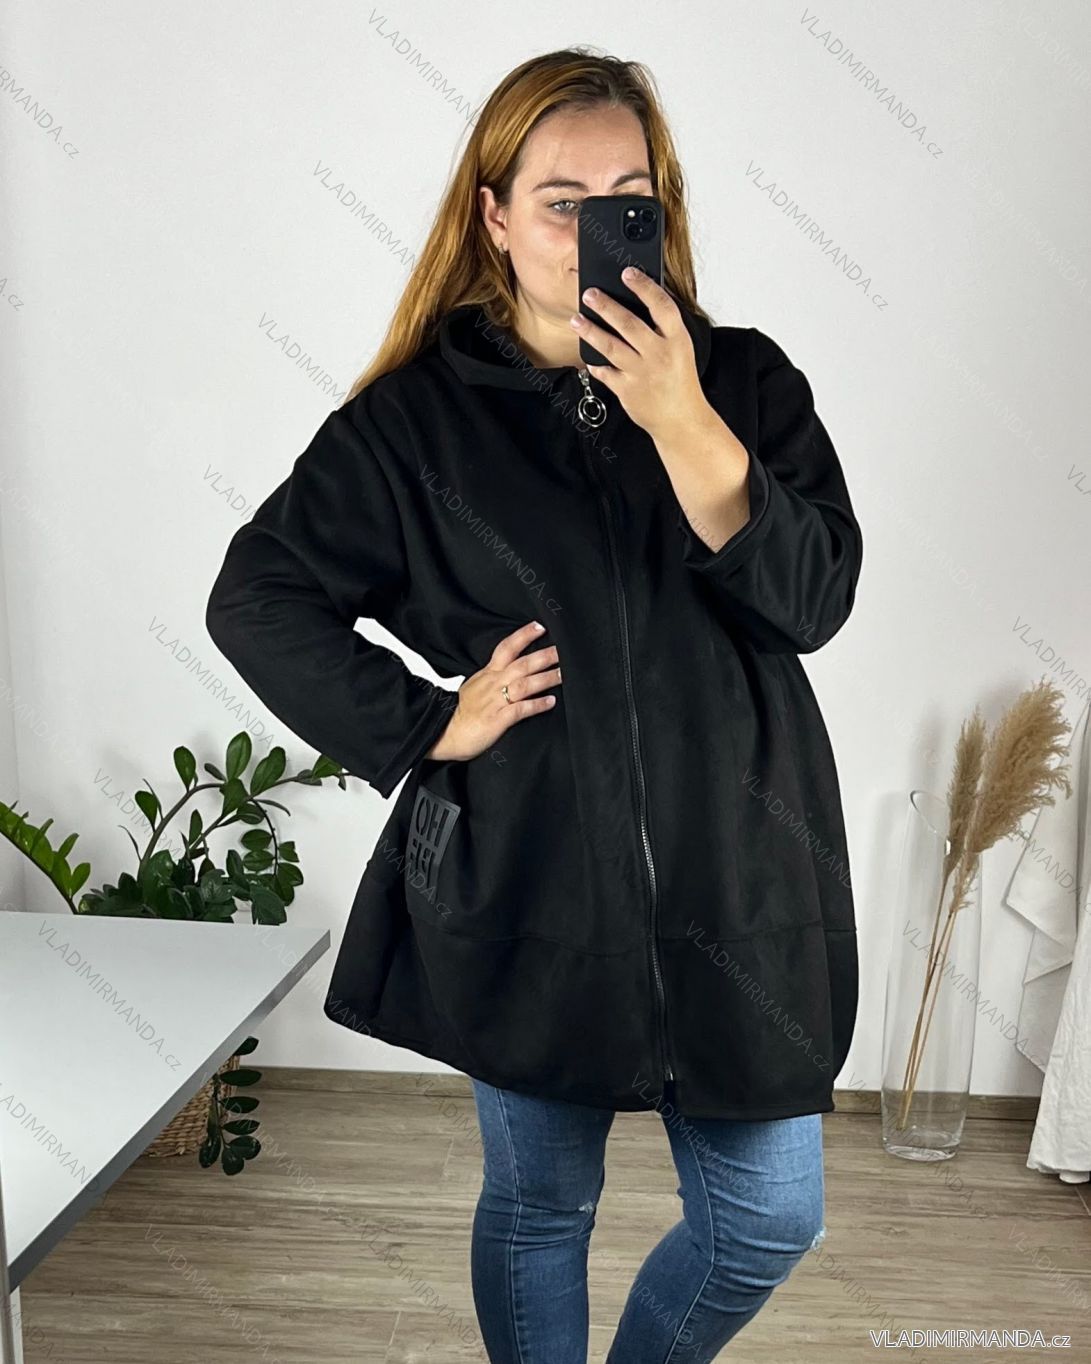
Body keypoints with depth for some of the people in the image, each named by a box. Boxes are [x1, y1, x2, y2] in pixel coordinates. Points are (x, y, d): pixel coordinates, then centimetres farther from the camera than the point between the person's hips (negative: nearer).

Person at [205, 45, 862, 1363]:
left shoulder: (743, 379, 1)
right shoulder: (418, 418, -2)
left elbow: (815, 598, -9)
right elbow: (256, 598, 0)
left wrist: (684, 425, -20)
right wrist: (427, 724, -7)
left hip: (737, 883, 2)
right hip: (529, 887, -1)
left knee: (770, 1222, 13)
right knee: (538, 1209, 16)